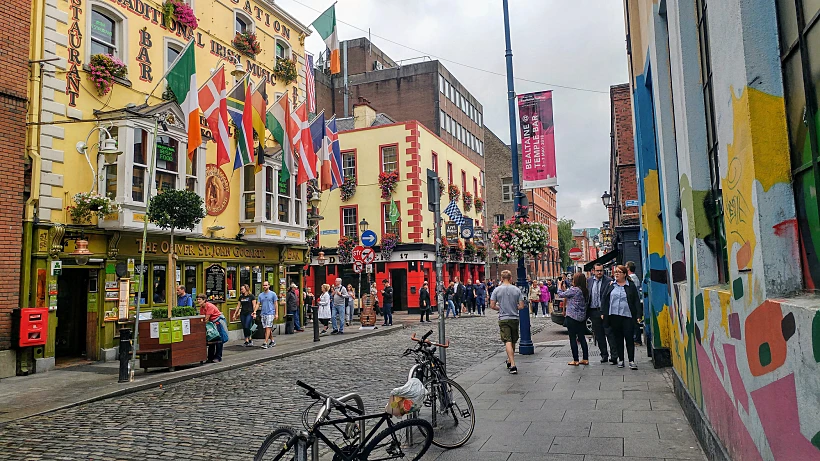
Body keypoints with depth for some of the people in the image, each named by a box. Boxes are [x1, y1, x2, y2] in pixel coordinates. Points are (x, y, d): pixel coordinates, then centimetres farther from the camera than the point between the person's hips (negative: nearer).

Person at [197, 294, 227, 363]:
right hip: (212, 322, 8)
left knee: (218, 340, -4)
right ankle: (210, 357, 15)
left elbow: (207, 318, -23)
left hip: (219, 321, -8)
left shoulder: (209, 306, -24)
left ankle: (218, 357, 1)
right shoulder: (201, 308, 1)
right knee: (211, 340, 9)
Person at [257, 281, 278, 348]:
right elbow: (258, 304, 7)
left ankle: (265, 343, -16)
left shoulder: (273, 294, -1)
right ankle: (272, 341, 24)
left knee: (268, 328, -12)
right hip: (263, 314, 5)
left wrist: (276, 314, -5)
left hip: (270, 313, -5)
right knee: (266, 329, 10)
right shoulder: (260, 295, 10)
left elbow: (275, 304, 0)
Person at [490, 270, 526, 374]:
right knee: (513, 342, 17)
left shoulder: (497, 290, -5)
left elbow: (492, 306, -5)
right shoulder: (517, 290, -2)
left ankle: (513, 365, -16)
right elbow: (521, 306, -3)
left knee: (508, 342, -7)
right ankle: (509, 361, 31)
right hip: (514, 318, 2)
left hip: (503, 319, -2)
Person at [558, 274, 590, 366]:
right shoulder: (585, 291, 6)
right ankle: (585, 359, 16)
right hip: (582, 317, 8)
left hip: (572, 317, -7)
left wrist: (560, 288, 11)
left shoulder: (574, 290, -18)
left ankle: (575, 360, 2)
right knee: (582, 337, 13)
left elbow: (561, 294, -7)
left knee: (573, 338, 0)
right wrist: (565, 289, 15)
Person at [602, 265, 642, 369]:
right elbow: (604, 299, 10)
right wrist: (603, 313, 3)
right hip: (614, 316, 2)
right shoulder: (610, 285, 9)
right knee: (618, 338, 8)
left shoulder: (631, 286, 4)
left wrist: (637, 315, -4)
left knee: (629, 338, -3)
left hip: (627, 316, -2)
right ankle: (620, 359, 17)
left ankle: (631, 360, 2)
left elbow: (636, 301, 3)